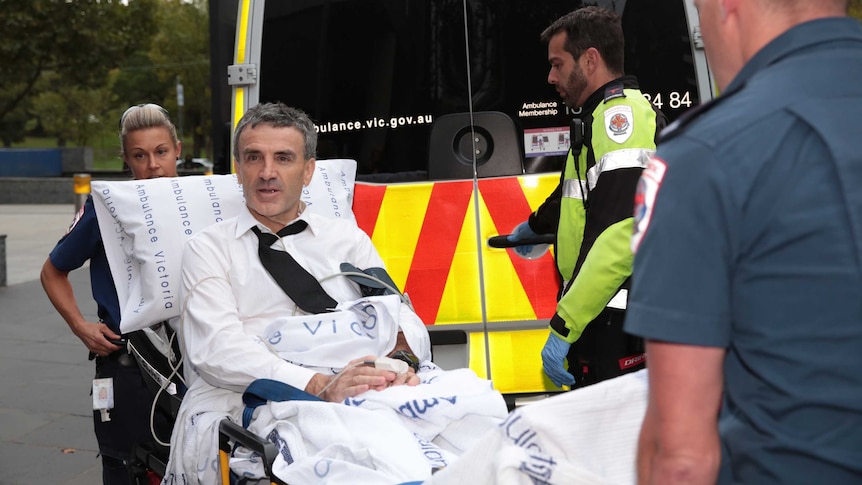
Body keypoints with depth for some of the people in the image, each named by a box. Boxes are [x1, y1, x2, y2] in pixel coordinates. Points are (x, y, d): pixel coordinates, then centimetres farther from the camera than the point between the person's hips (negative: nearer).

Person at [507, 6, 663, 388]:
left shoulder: (621, 113, -12)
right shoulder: (606, 116, 22)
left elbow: (620, 235, -25)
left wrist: (565, 326, -25)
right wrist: (537, 224, 62)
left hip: (616, 328, -10)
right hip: (603, 322, 10)